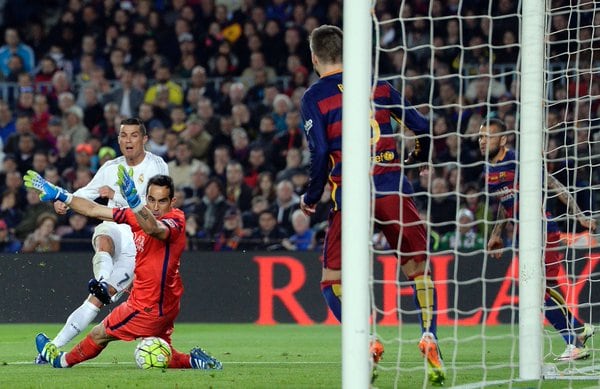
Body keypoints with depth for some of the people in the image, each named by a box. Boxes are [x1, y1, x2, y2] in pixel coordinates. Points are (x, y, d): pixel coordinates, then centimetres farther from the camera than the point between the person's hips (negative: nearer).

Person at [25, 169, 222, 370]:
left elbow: (154, 229, -48)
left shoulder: (175, 220, -23)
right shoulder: (138, 216, 1)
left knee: (100, 334, 13)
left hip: (149, 308, -8)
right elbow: (94, 210, 7)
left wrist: (134, 200, -66)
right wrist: (59, 195, 4)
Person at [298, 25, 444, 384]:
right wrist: (417, 159, 32)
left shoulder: (314, 97, 2)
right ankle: (430, 337, -6)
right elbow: (423, 128, 12)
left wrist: (310, 199, 7)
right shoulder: (378, 85, 12)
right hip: (394, 189, 3)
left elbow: (320, 155, -7)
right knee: (419, 268, 16)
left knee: (332, 280, 9)